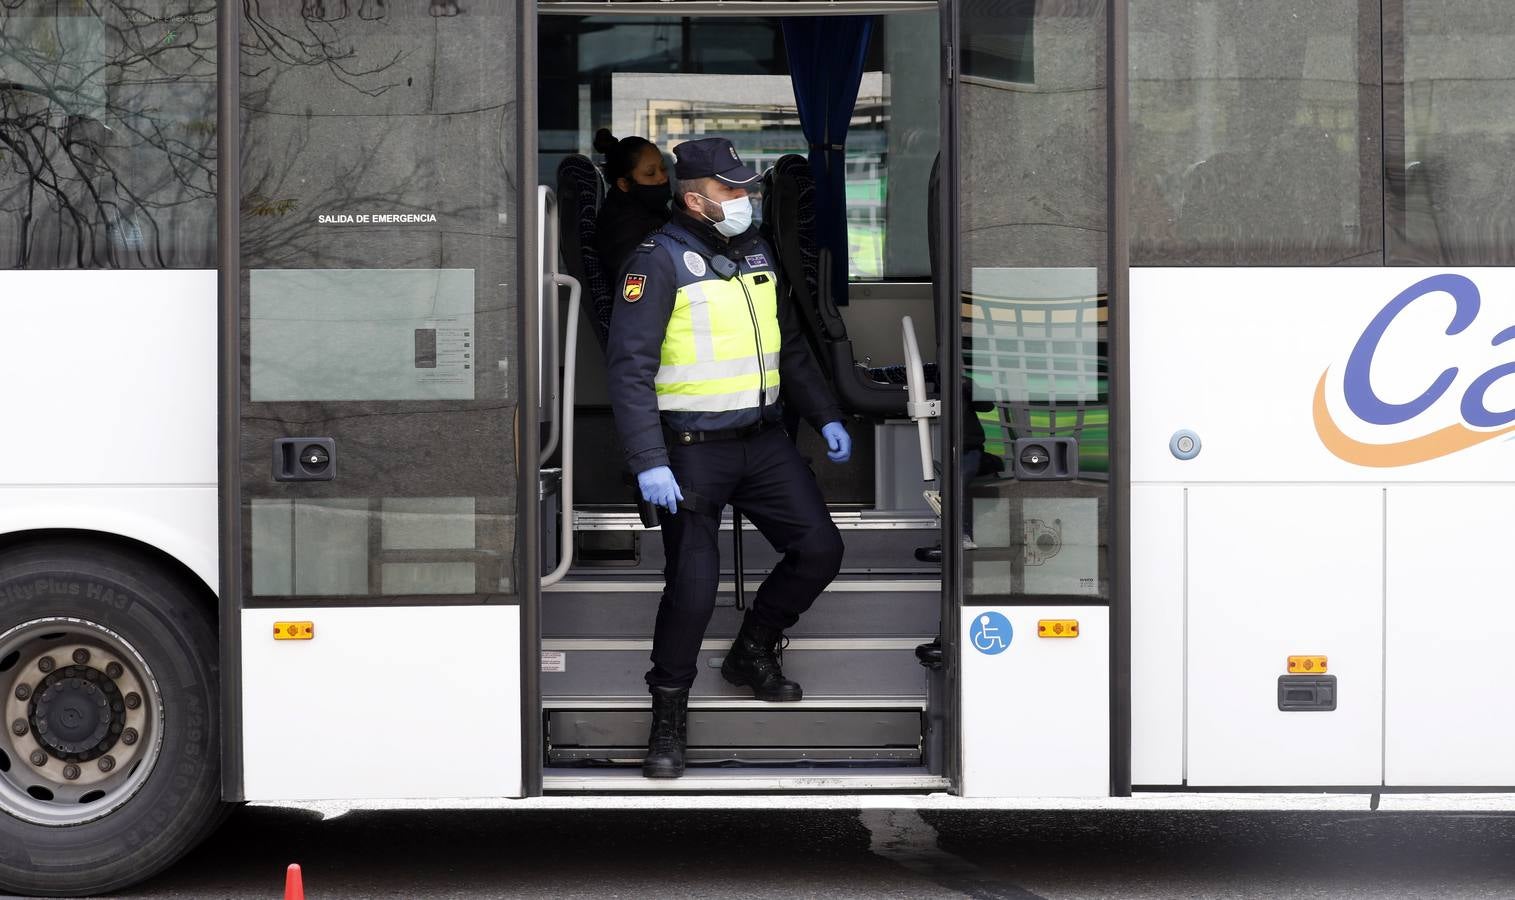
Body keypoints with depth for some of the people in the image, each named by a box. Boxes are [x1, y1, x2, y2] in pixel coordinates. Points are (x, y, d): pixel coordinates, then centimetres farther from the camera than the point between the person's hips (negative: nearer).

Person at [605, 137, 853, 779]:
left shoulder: (756, 252, 11)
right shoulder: (660, 261, -11)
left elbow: (790, 346, 23)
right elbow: (630, 369, -16)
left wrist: (825, 416, 19)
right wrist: (649, 464, -23)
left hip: (764, 442, 7)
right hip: (693, 453, -7)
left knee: (819, 550, 4)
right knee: (692, 587, -7)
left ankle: (752, 654, 27)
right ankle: (668, 716, 13)